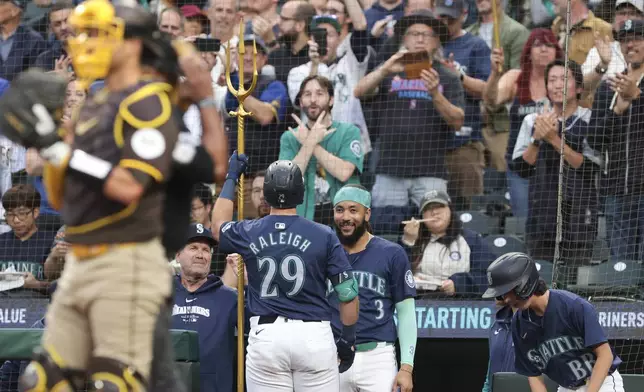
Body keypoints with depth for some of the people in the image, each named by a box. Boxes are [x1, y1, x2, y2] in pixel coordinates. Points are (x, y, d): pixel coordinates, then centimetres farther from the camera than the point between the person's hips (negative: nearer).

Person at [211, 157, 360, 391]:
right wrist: (348, 337, 12)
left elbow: (218, 226, 29)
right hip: (314, 336, -1)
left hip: (265, 335, 1)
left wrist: (232, 178, 38)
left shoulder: (248, 234, 4)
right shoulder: (324, 236, -1)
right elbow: (348, 292, -1)